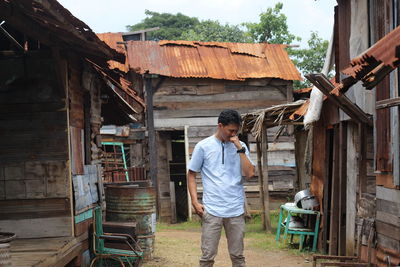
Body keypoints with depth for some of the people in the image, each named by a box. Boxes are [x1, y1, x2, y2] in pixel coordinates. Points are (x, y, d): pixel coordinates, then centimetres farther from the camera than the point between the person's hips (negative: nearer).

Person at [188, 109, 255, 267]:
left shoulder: (240, 147, 8)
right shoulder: (203, 146, 1)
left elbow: (249, 174, -3)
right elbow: (191, 175, 5)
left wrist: (240, 149, -9)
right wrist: (195, 202, -5)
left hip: (236, 210, 2)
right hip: (211, 210, -2)